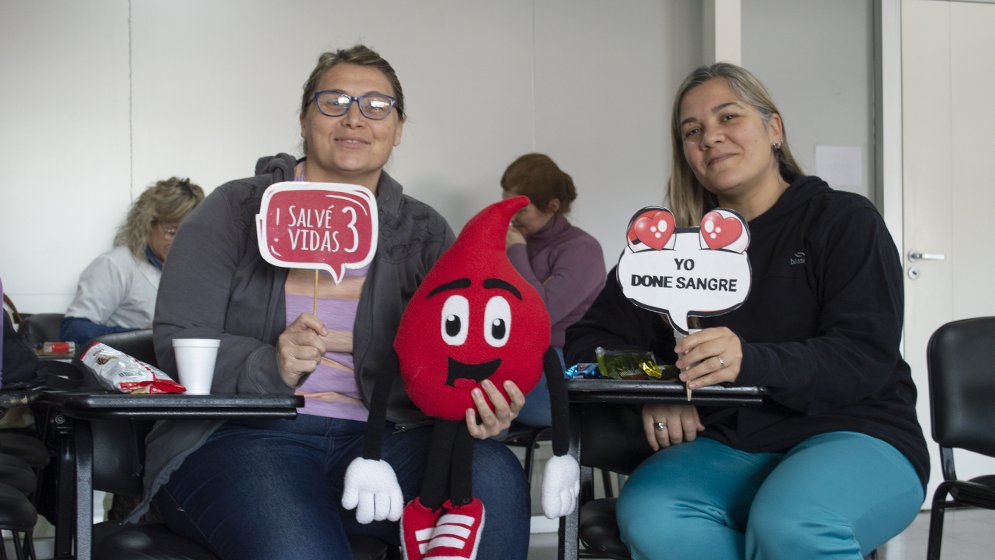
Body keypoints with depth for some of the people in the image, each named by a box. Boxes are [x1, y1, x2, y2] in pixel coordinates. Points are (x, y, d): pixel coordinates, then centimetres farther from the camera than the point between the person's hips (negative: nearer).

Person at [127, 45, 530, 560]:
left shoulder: (425, 233, 14)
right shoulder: (235, 209, 7)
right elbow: (177, 344, 0)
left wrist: (479, 404, -19)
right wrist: (270, 367, -20)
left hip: (378, 439, 4)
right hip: (241, 436, -3)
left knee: (495, 476, -27)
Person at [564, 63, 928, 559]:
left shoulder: (844, 220, 2)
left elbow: (867, 357, -11)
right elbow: (590, 338, 10)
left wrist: (749, 361, -30)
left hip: (852, 433, -3)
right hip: (728, 446, 4)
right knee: (650, 519, -29)